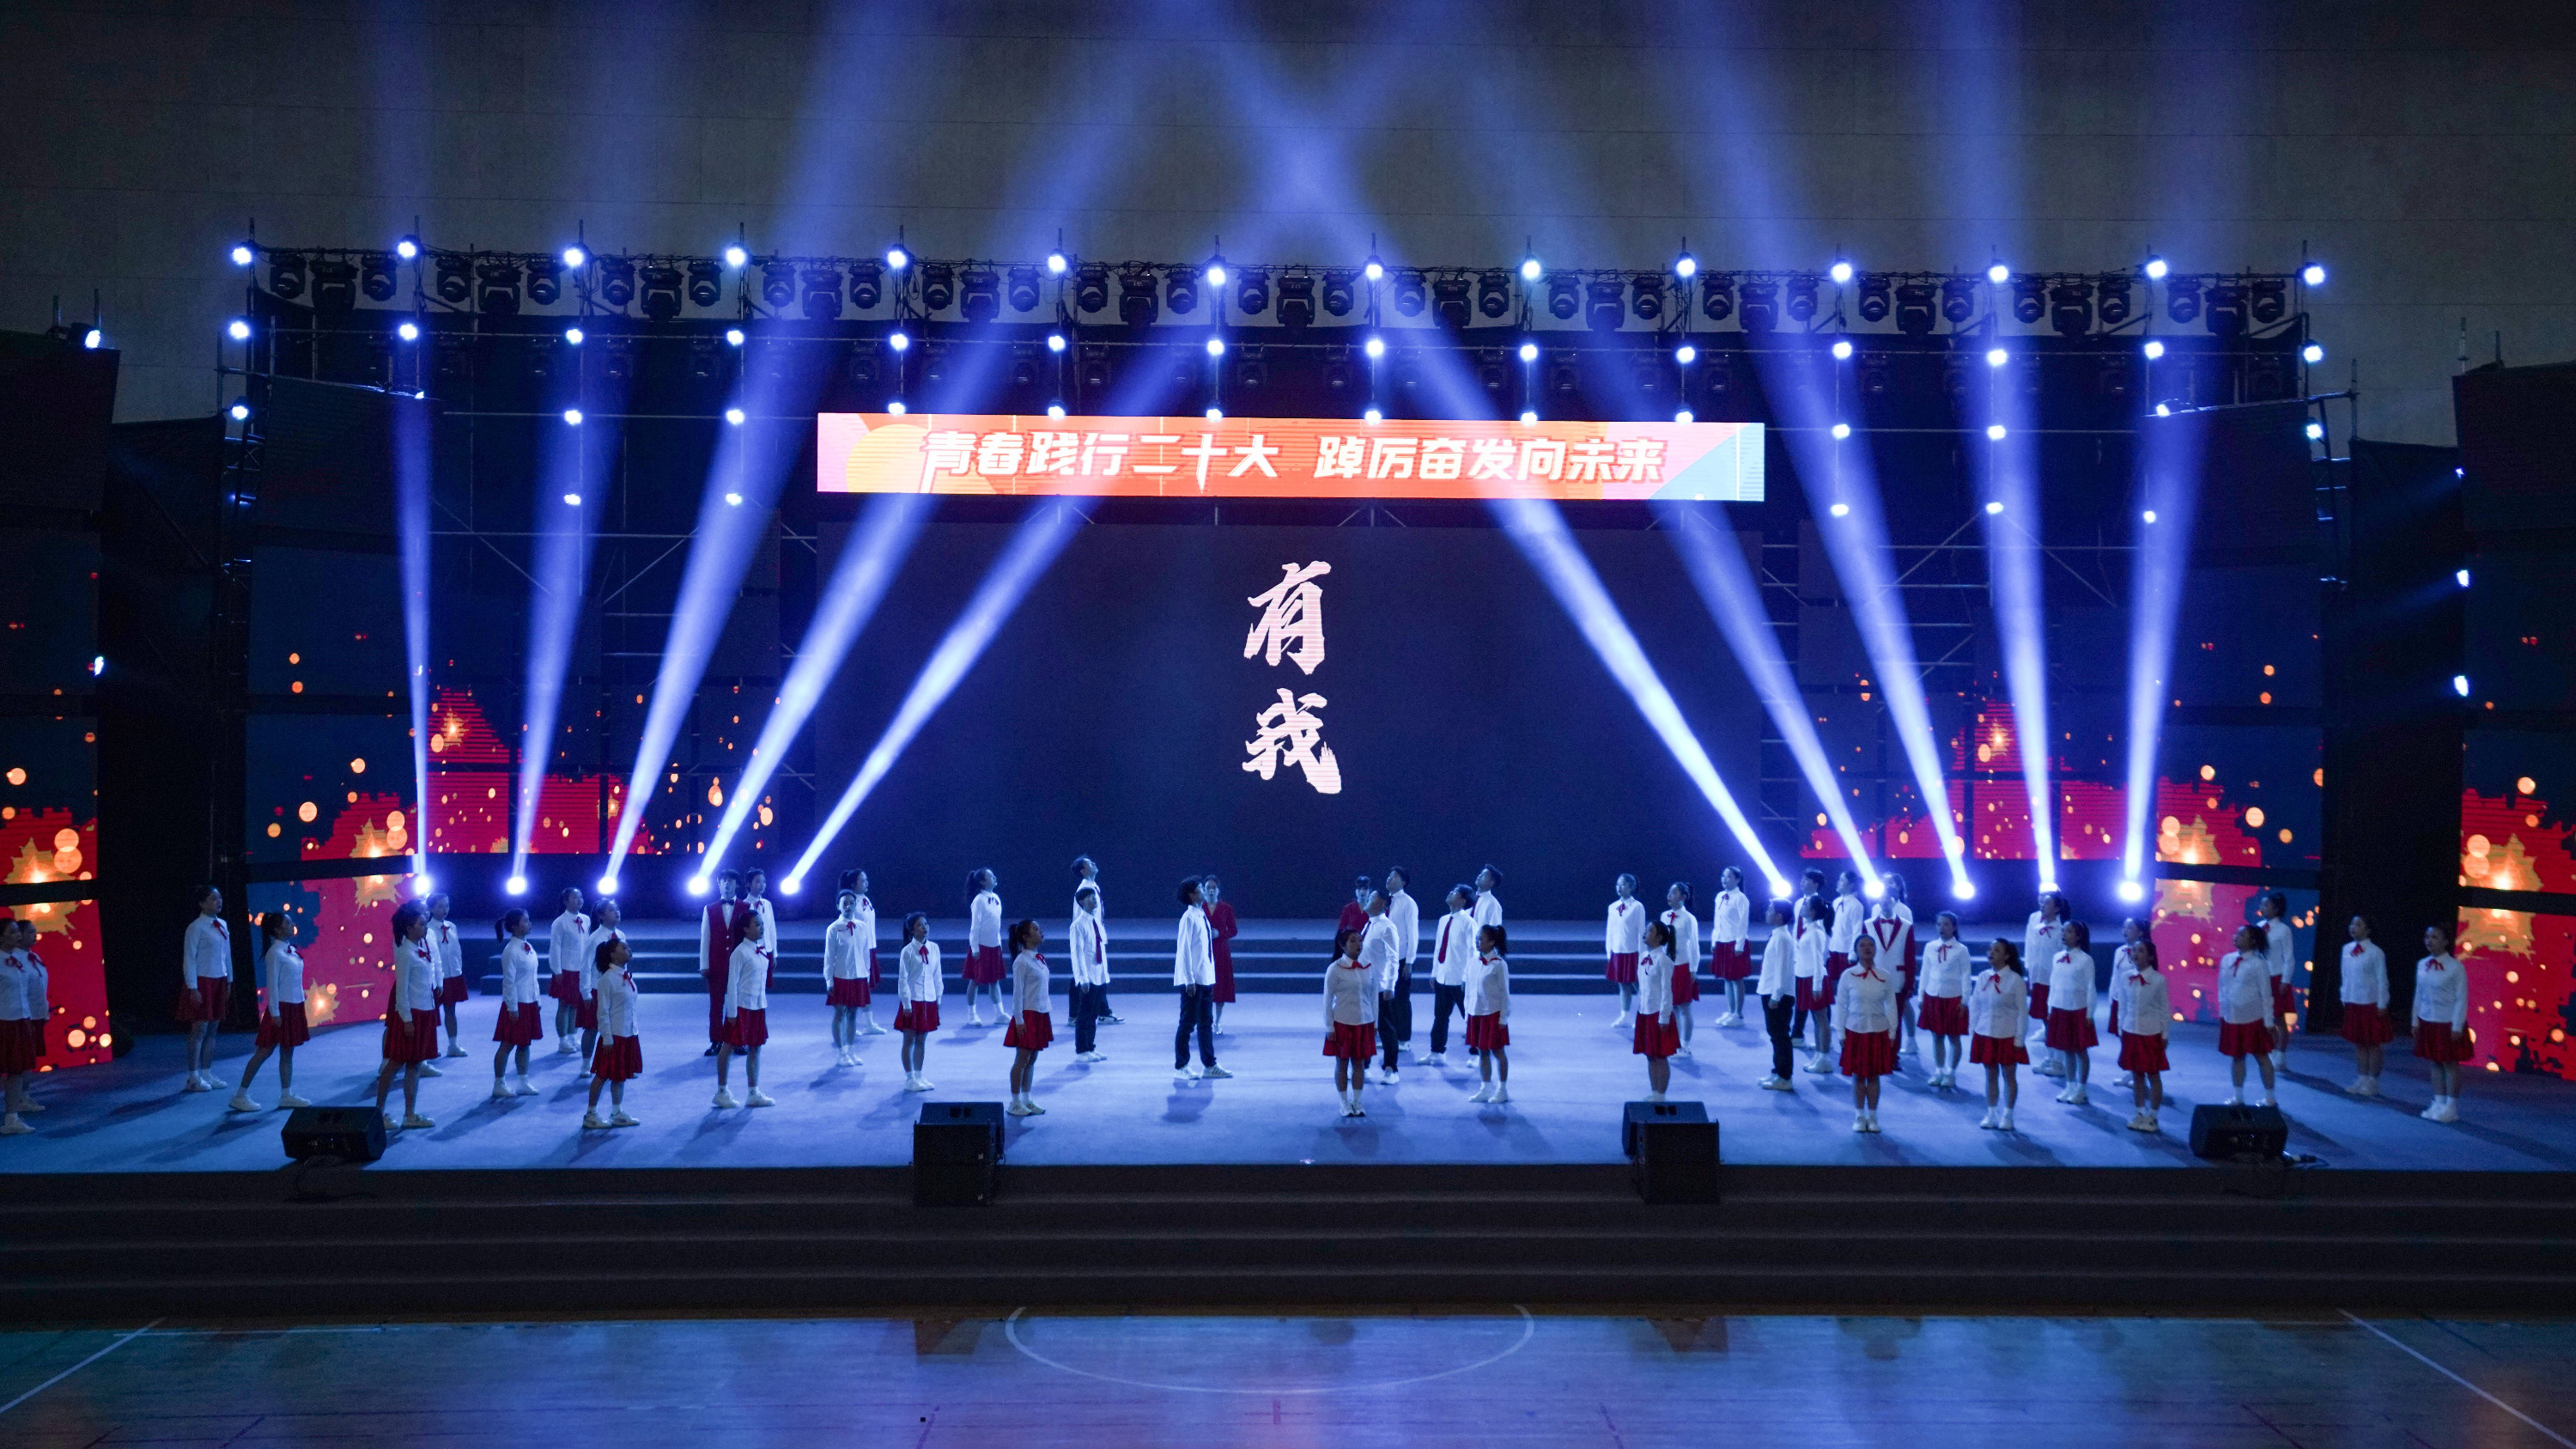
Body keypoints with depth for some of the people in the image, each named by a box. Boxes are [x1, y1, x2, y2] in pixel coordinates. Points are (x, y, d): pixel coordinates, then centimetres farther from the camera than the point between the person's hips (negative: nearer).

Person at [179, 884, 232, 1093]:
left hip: (219, 982, 7)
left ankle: (207, 1074, 17)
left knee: (212, 1029, 10)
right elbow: (189, 959, -13)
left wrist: (229, 981, 14)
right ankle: (194, 1078, 0)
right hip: (202, 982, -7)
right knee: (200, 1029, -5)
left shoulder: (222, 925, 9)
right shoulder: (196, 928, -12)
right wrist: (193, 988, -16)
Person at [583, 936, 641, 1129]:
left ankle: (618, 1113, 25)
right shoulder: (608, 979, -17)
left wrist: (634, 1030, 12)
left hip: (629, 1034, 7)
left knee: (620, 1076, 15)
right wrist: (607, 1039, -17)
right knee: (603, 1075, 3)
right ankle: (591, 1115, 13)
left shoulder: (627, 975, 6)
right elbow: (603, 1012, -17)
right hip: (614, 1035, -7)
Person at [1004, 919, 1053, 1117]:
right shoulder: (1022, 962, -14)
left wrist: (1045, 1017, 15)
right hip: (1027, 1015, -8)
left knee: (1032, 1060, 13)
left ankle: (1027, 1100, 20)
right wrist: (1019, 1020, -16)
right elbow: (1017, 992, -15)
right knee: (1022, 1060, -1)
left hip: (1041, 1014, 8)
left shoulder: (1039, 959, 10)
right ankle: (1015, 1103, 7)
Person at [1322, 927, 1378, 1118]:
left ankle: (1357, 1102, 20)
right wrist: (1329, 1027, -6)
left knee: (1359, 1063, 9)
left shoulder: (1368, 967, 0)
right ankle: (1345, 1103, 20)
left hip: (1364, 1023, 3)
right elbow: (1327, 1000, -6)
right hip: (1342, 1023, -3)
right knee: (1342, 1063, 8)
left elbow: (1374, 996, 8)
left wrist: (1375, 1023, 8)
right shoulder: (1335, 969, -10)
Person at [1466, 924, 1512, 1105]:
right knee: (1481, 1051, 11)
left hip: (1493, 1014, -6)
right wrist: (1468, 1011, 10)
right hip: (1476, 1013, 6)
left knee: (1497, 1051, 4)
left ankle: (1502, 1090, 15)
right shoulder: (1475, 961, 4)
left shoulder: (1499, 964, -13)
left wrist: (1503, 1017, -10)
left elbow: (1505, 993, -10)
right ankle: (1485, 1089, 21)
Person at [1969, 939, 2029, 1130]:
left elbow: (2022, 1011, -8)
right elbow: (1974, 1006, 8)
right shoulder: (1982, 978, 2)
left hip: (2007, 1036, -4)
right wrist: (1972, 1033, 7)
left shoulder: (2015, 980, -10)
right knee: (1990, 1075, 11)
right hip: (1984, 1034, 4)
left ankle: (2007, 1116, 18)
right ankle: (1991, 1114, 21)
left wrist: (2019, 1038, -9)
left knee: (2009, 1076, 7)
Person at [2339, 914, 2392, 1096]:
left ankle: (2372, 1082, 13)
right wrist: (2344, 998, 10)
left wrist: (2381, 1005, -11)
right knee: (2359, 1043, 13)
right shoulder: (2347, 950, 5)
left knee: (2373, 1044, 5)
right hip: (2353, 1003, 6)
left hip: (2371, 1004, -6)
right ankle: (2361, 1079, 22)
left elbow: (2382, 980, -10)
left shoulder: (2375, 953, -13)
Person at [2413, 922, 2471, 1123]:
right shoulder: (2422, 965, 5)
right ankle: (2438, 1103, 21)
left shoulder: (2455, 967, -12)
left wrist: (2457, 1027, -13)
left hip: (2448, 1024, -5)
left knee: (2450, 1064, 2)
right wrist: (2415, 1021, 9)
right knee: (2434, 1063, 12)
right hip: (2427, 1022, 5)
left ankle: (2451, 1108, 10)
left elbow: (2461, 999, -11)